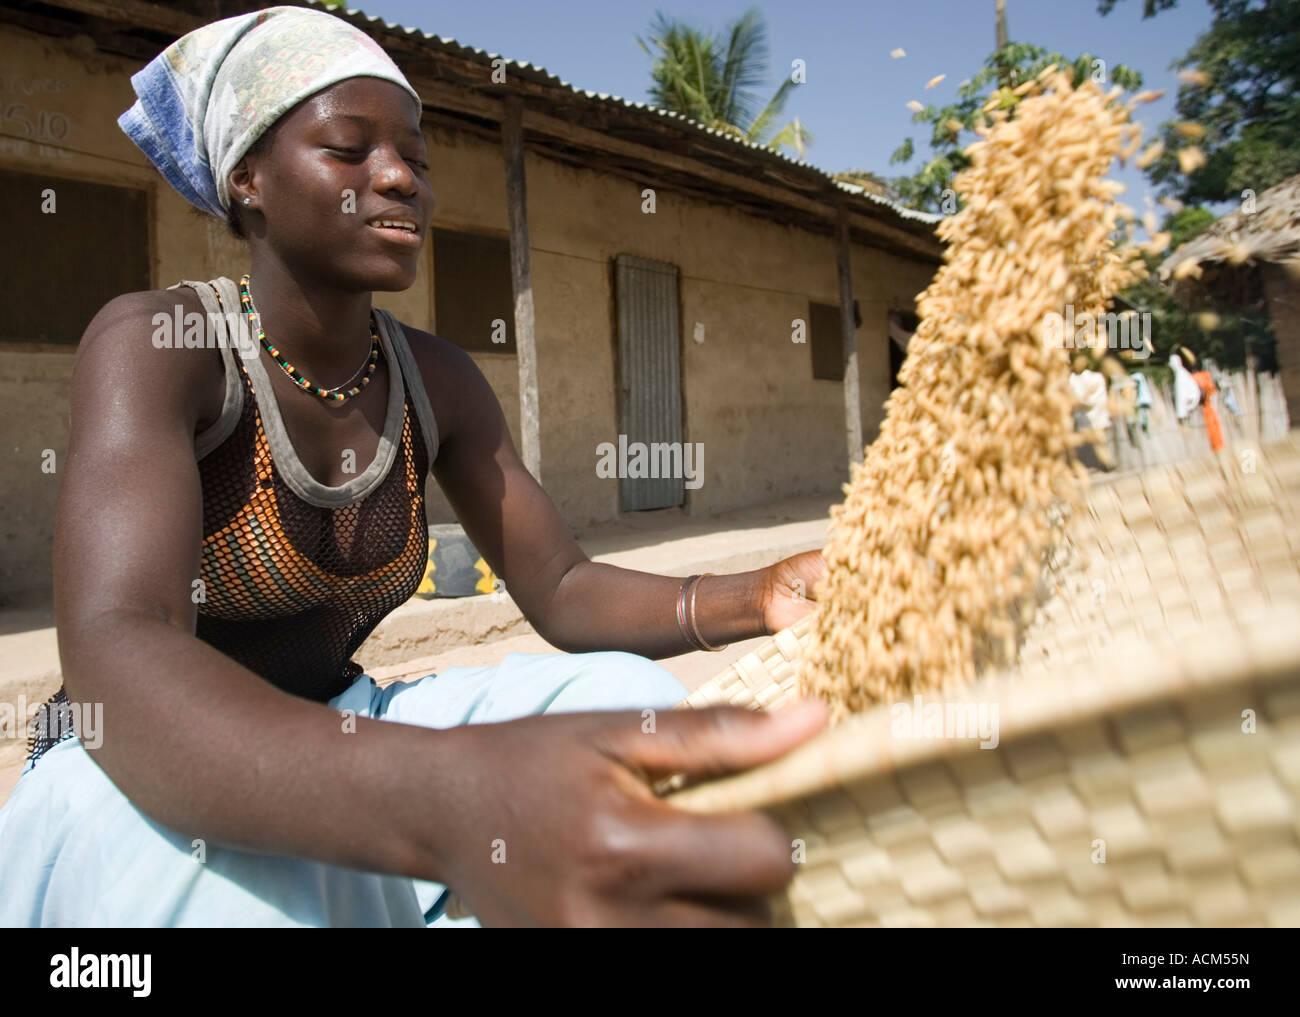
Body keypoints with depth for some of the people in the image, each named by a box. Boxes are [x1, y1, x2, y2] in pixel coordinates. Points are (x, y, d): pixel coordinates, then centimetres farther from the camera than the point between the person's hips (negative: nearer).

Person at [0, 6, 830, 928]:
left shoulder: (437, 383, -2)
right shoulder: (153, 343, -20)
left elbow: (562, 589, -4)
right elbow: (116, 663, -36)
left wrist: (757, 600, -25)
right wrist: (447, 808, -56)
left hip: (339, 740, 5)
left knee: (630, 697, -14)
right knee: (220, 868, -40)